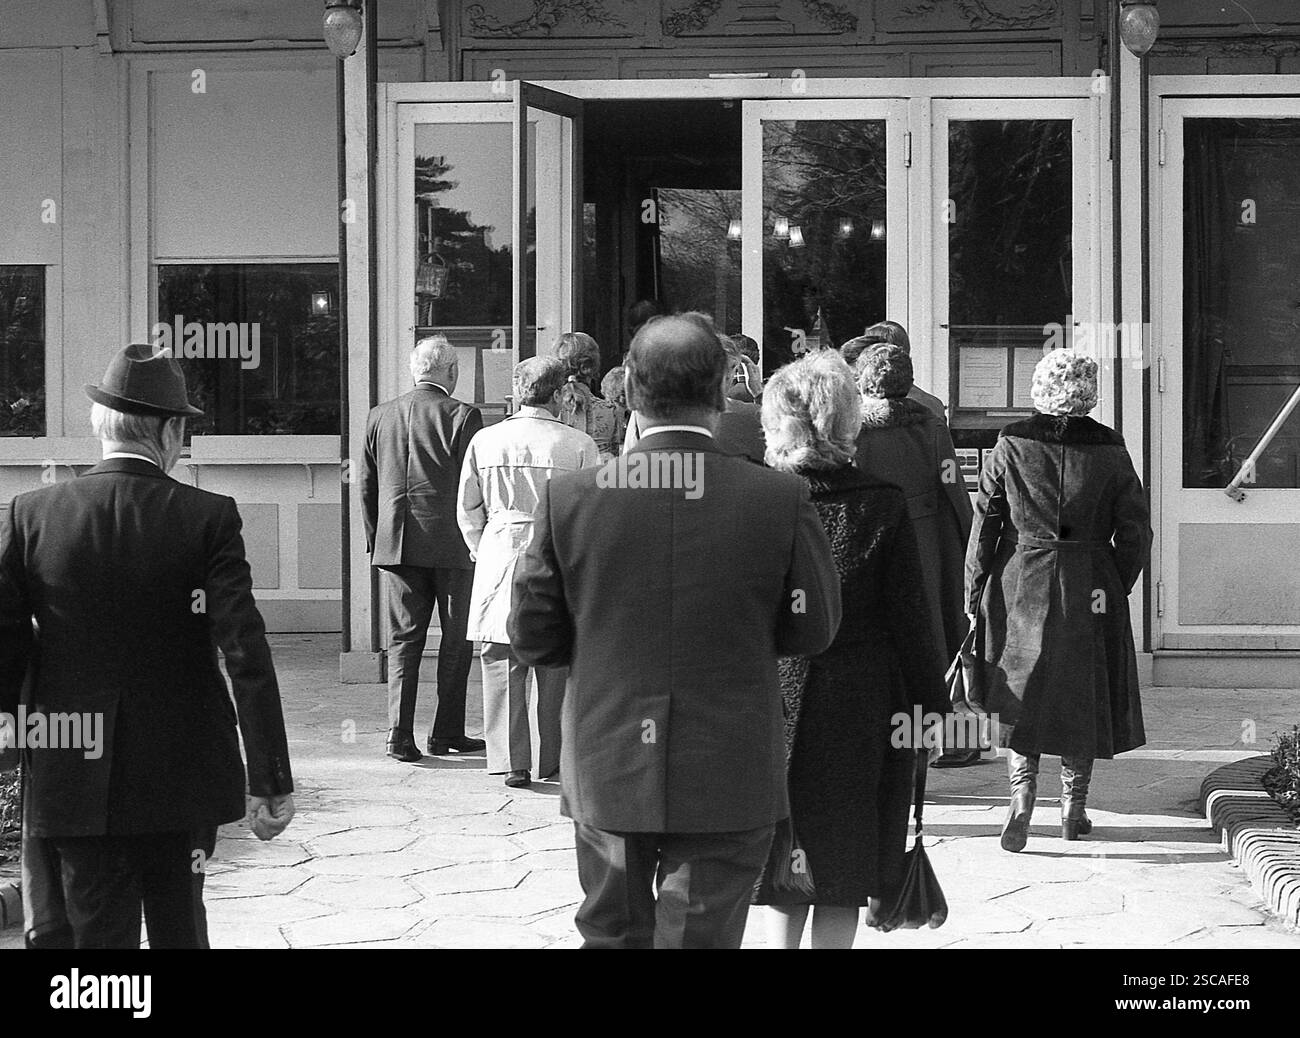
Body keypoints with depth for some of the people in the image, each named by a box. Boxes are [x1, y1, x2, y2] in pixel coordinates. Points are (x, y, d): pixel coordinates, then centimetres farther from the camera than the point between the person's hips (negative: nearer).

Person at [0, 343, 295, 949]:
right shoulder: (209, 519, -8)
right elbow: (246, 654, -12)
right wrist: (270, 780, -9)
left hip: (70, 780, 0)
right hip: (180, 779, 0)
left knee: (86, 932, 4)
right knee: (179, 930, 17)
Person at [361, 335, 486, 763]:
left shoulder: (379, 416, 7)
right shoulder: (462, 416, -8)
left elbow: (367, 487, 11)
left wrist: (375, 539, 19)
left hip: (396, 544, 4)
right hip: (452, 543, -4)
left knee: (403, 640, 7)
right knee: (456, 640, 7)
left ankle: (399, 733, -2)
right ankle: (446, 734, 10)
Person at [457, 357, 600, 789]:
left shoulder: (484, 441, 2)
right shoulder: (579, 445, -5)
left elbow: (467, 510, 7)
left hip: (499, 559, 1)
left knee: (503, 666, 5)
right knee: (555, 667, 9)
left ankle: (511, 761, 2)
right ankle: (552, 760, 16)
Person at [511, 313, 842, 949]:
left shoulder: (569, 497, -8)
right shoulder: (781, 500, -11)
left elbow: (532, 640, -2)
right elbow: (813, 631, -1)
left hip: (606, 773, 2)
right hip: (729, 779, -1)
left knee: (612, 936, 18)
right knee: (702, 937, 6)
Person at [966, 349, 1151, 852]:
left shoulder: (1013, 444, -5)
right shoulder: (1109, 449, -3)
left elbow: (984, 522, -3)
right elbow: (1135, 529, -1)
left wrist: (974, 595, 3)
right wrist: (1116, 586, 9)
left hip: (1022, 583, 0)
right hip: (1090, 586, 1)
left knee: (1022, 695, 7)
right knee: (1084, 696, 12)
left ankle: (1022, 793, -12)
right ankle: (1073, 809, 17)